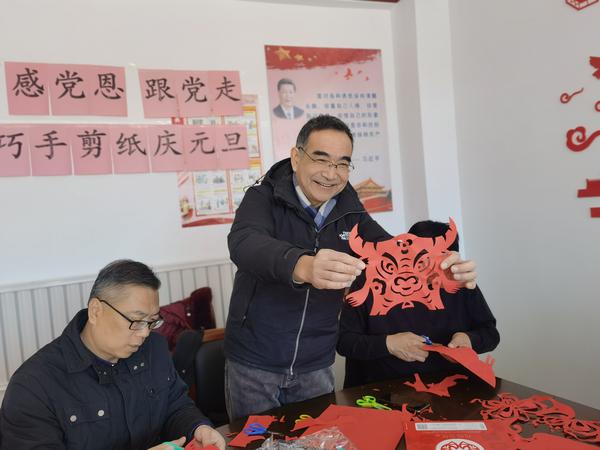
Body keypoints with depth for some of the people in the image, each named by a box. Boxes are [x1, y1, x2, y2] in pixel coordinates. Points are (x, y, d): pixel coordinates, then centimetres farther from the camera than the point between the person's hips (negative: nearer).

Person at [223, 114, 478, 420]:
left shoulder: (350, 213, 1)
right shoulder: (263, 199, -12)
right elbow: (245, 244, -32)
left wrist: (445, 267, -32)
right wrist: (302, 266, -53)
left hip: (316, 367, 4)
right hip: (253, 363, -3)